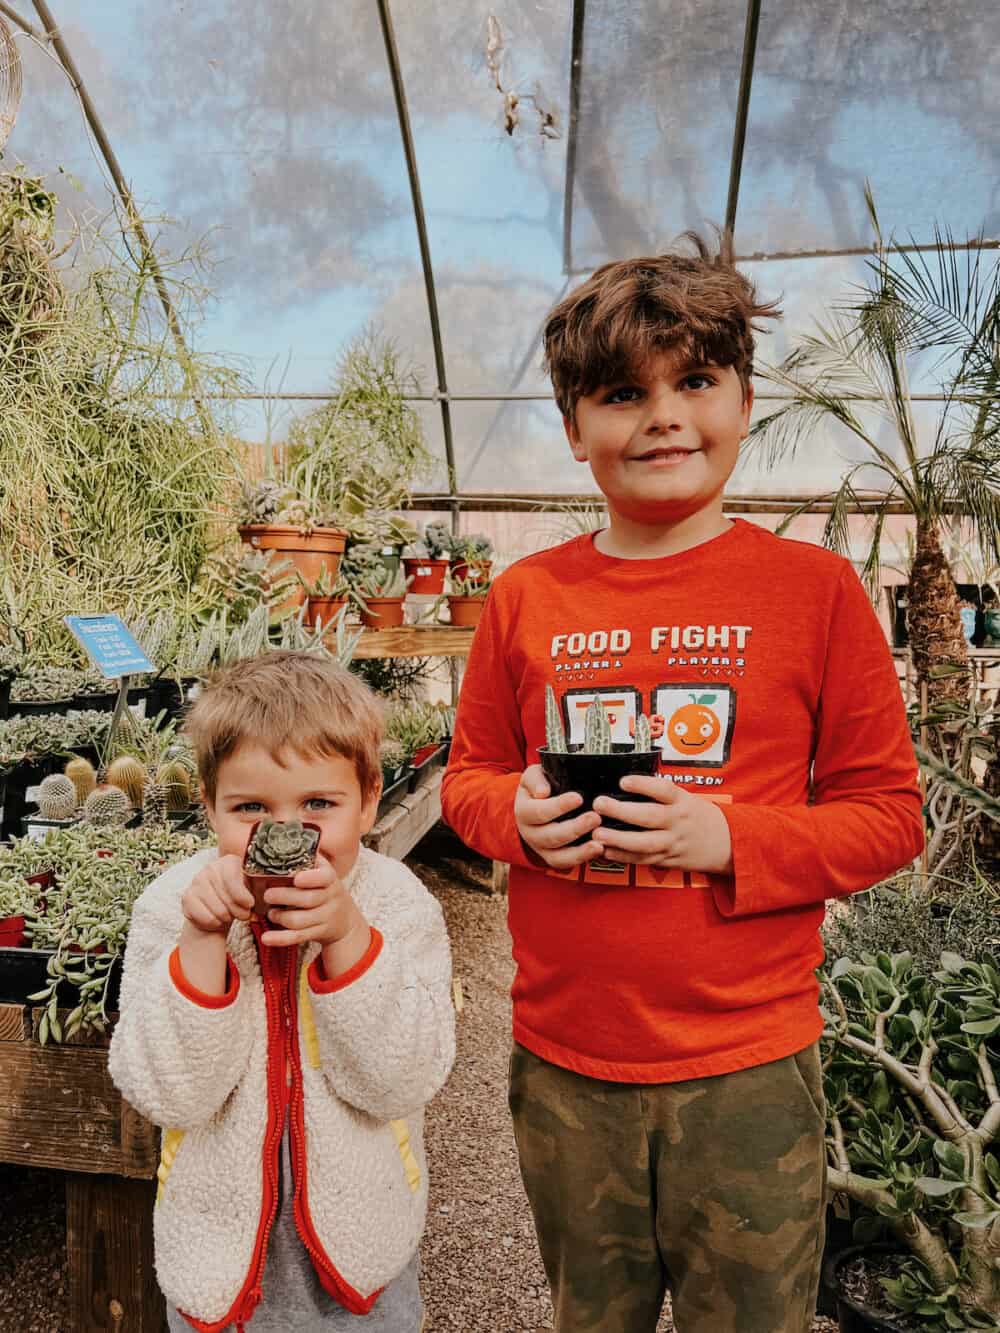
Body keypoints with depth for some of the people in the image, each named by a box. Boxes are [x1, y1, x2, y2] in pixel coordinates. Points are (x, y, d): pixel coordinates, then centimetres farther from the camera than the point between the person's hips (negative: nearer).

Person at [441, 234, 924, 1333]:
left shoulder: (814, 587, -7)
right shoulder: (524, 598, -1)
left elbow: (889, 815, -4)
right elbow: (468, 775, 9)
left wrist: (731, 840, -19)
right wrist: (519, 814, -13)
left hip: (749, 1069, -2)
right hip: (563, 1062, 3)